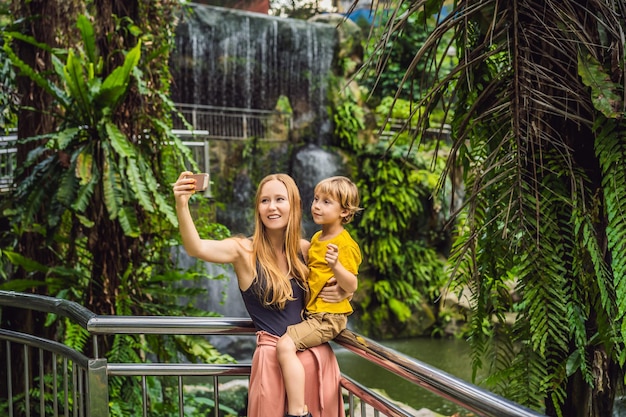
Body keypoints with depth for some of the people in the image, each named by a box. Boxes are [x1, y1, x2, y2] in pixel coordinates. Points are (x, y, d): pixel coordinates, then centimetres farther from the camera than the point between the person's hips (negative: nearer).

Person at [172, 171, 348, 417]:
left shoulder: (305, 250, 3)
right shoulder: (245, 251, -8)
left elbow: (340, 281, 20)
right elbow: (196, 249, -26)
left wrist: (344, 292, -4)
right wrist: (182, 205, -43)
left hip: (318, 355, 4)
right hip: (273, 358, -4)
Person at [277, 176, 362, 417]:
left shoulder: (345, 245, -16)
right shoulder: (317, 238, 11)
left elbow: (351, 286, -24)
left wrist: (336, 265, -39)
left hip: (328, 317, -10)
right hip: (312, 312, 10)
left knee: (285, 345, -27)